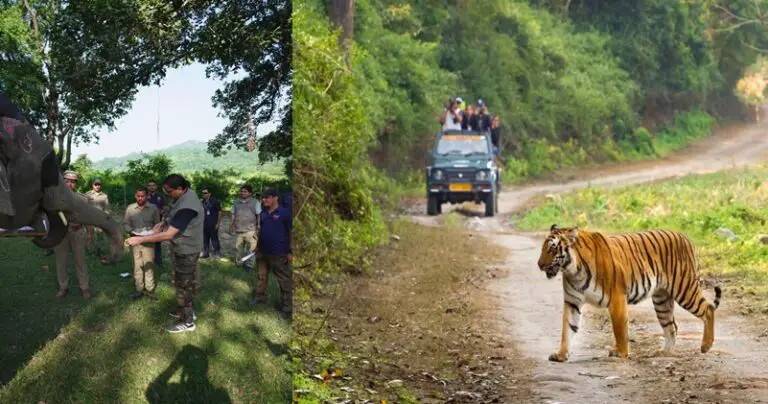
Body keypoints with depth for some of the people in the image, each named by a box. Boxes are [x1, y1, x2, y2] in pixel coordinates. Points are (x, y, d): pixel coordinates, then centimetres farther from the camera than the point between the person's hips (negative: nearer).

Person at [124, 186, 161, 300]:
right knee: (137, 266, 6)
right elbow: (126, 223, 6)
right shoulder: (130, 208, 2)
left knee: (149, 265, 1)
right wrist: (131, 231, -13)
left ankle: (149, 289, 9)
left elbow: (157, 224, 3)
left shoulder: (154, 208, -2)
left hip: (148, 241, -1)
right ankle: (139, 289, 14)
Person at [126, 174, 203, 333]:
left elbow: (168, 235, -33)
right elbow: (177, 217, 20)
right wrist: (164, 222, 0)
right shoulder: (187, 195, -1)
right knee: (188, 281, 23)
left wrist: (140, 239, -29)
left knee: (183, 285, 2)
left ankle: (187, 322, 13)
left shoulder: (186, 207, -33)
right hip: (187, 248, 10)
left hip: (185, 251, -10)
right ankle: (189, 311, 39)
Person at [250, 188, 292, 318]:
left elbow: (290, 233, -10)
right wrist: (258, 246, 20)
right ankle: (260, 296, 35)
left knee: (284, 280, -2)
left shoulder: (284, 213, -12)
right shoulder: (263, 213, 8)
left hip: (279, 253, -7)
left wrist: (290, 252, -11)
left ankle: (288, 307, 3)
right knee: (261, 277, 19)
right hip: (263, 252, 7)